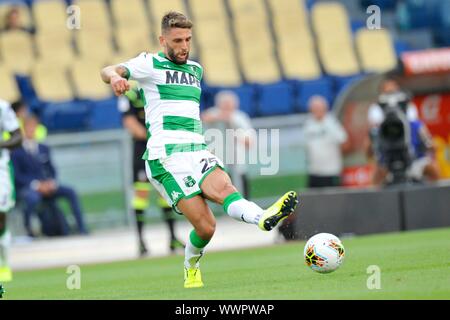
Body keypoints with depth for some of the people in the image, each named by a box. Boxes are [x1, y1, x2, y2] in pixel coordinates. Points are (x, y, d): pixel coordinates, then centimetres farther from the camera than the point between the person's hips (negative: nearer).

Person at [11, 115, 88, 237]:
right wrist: (36, 185, -18)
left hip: (46, 185, 5)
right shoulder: (16, 152, 3)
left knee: (70, 192, -19)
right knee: (33, 198, -40)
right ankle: (27, 228, -17)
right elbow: (17, 175, -6)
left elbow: (51, 170, 19)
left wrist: (51, 182, -5)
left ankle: (81, 228, -20)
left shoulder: (44, 149, 21)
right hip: (27, 188, -5)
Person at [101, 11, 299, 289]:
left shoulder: (195, 69, 24)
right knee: (205, 227, -19)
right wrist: (115, 76, -35)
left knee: (223, 187, -30)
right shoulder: (150, 64, 4)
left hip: (198, 152, 4)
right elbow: (108, 71, -11)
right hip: (167, 158, -4)